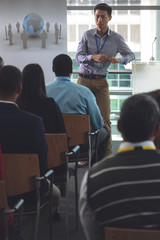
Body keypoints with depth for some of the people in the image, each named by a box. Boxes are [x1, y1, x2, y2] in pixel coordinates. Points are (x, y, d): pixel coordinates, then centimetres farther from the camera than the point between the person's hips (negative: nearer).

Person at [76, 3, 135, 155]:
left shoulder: (116, 38, 0)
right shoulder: (87, 35, 0)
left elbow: (131, 55, 4)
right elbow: (78, 57, -4)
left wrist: (119, 60, -18)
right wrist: (93, 57, -24)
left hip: (101, 81, 0)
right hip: (84, 80, 0)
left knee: (105, 119, -5)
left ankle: (107, 153, 4)